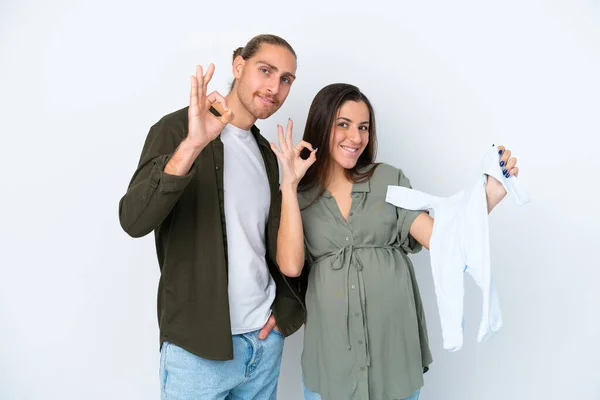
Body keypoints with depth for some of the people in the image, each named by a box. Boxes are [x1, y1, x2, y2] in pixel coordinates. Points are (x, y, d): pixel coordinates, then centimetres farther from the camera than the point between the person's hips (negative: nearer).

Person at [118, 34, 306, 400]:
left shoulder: (266, 152, 9)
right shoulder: (178, 129, -9)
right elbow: (134, 221, -23)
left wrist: (286, 304, 4)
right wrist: (192, 144, -34)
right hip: (199, 343, -5)